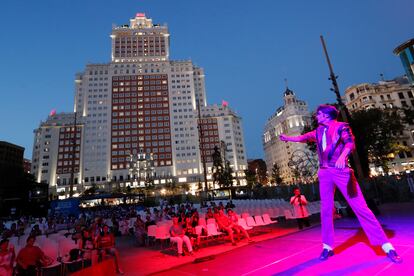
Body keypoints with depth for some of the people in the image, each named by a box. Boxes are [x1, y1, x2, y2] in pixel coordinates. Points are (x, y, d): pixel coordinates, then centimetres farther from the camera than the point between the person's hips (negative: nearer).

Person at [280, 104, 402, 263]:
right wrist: (288, 138, 46)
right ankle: (328, 246, 13)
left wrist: (342, 156, -33)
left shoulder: (341, 127, 2)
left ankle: (386, 246, 2)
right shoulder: (318, 132, 19)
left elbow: (350, 142, -13)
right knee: (326, 210, 4)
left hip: (340, 171, -5)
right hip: (324, 173, 5)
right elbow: (304, 138, 34)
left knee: (360, 207, -8)